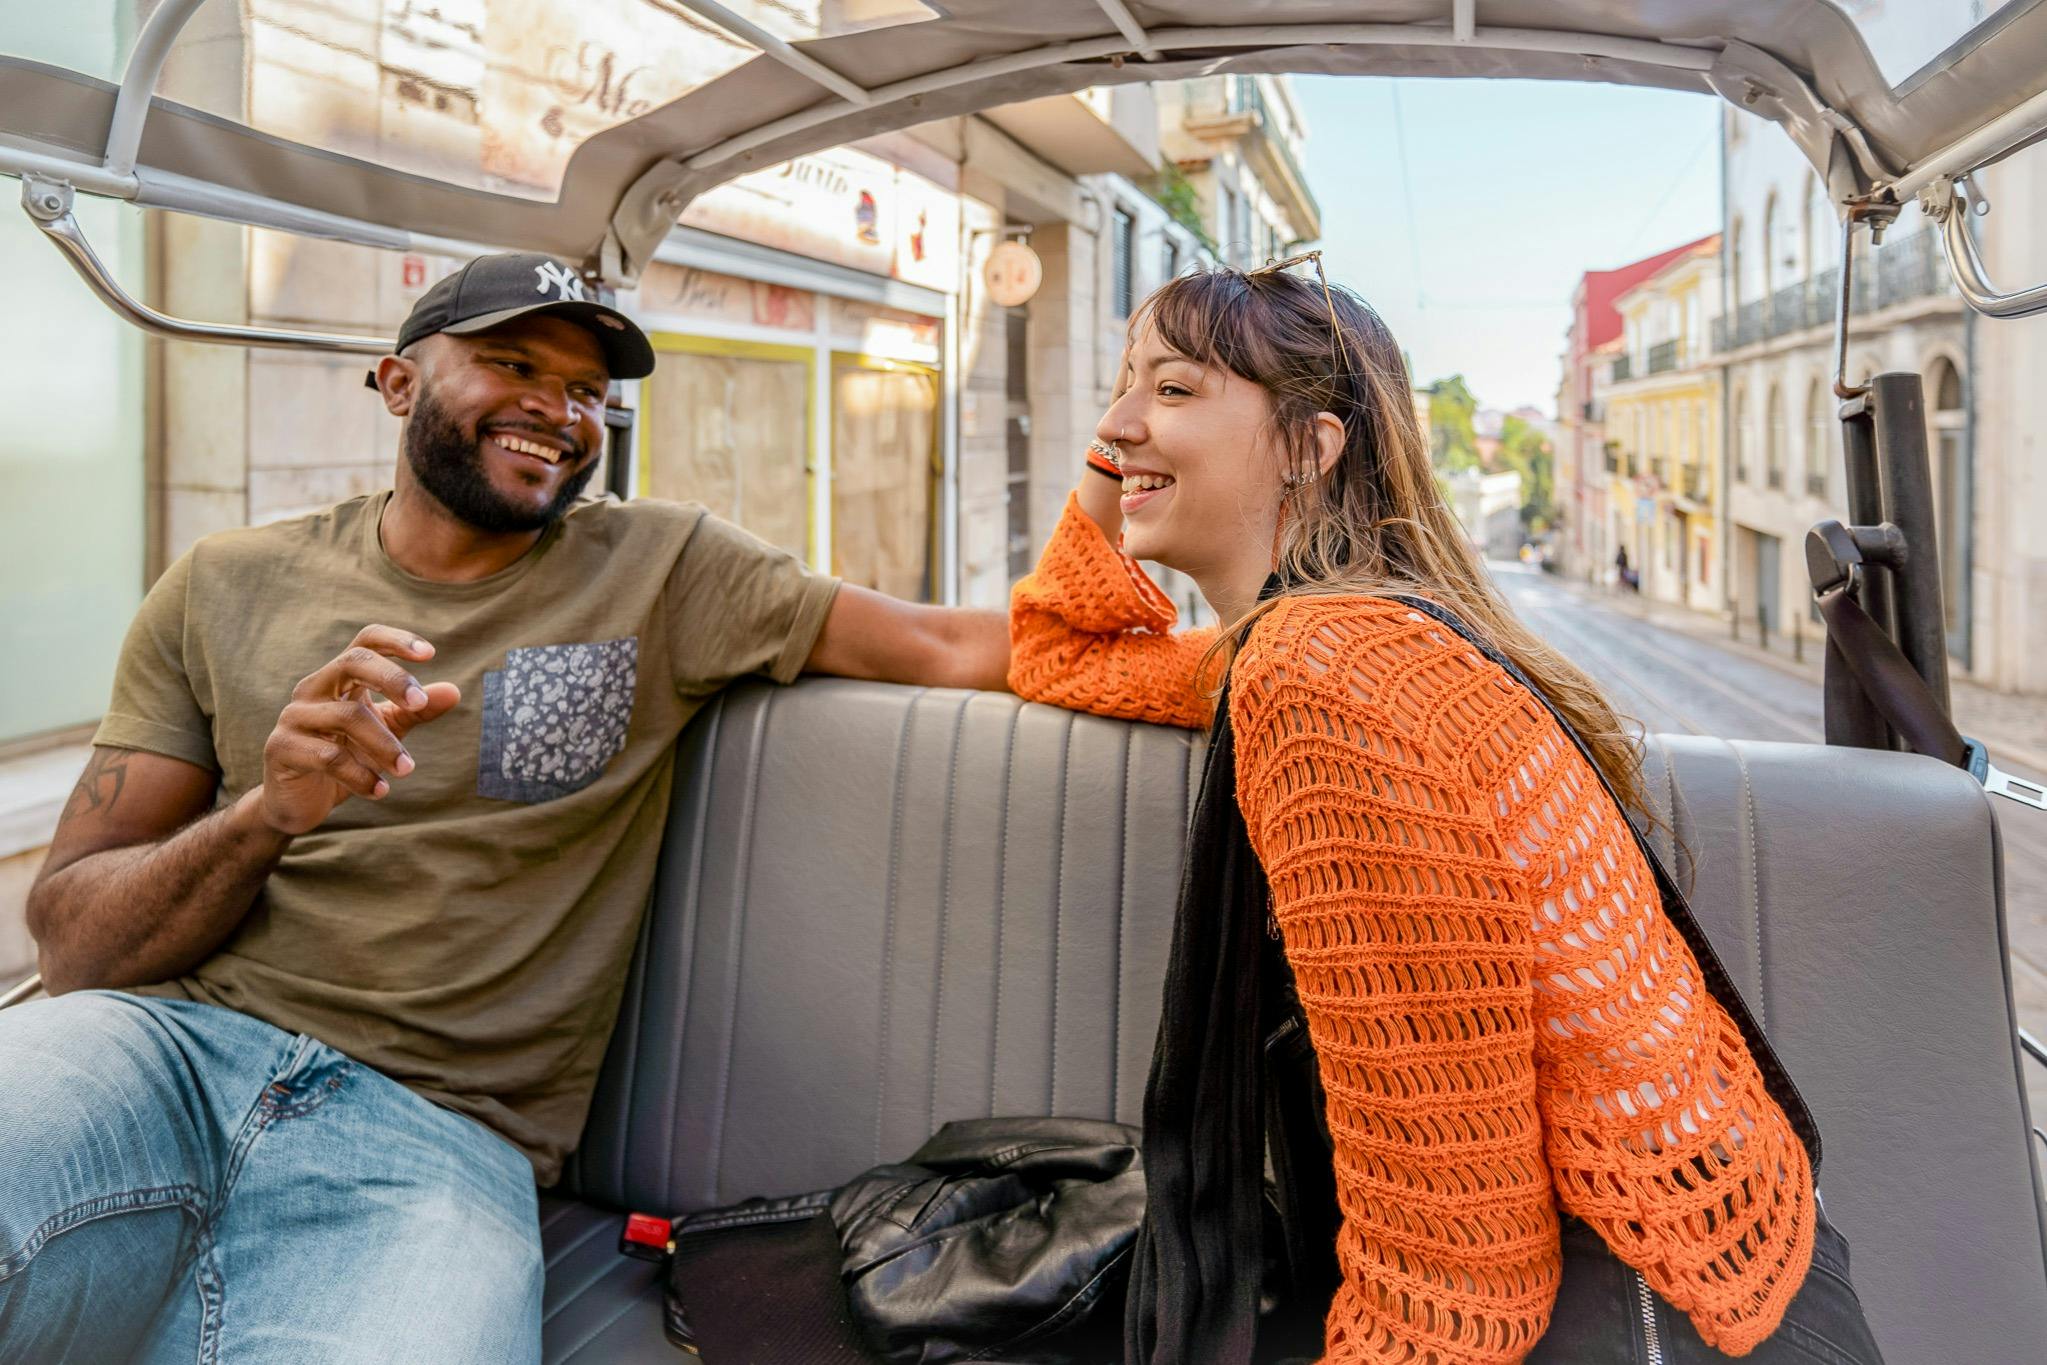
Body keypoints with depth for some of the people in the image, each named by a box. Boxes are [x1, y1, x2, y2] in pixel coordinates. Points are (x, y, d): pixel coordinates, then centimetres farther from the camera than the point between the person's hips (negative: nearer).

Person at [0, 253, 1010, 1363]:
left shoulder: (658, 571, 8)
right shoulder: (228, 589, 10)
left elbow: (943, 646, 0)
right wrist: (267, 813, -12)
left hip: (435, 1133, -1)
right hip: (172, 1048, 2)